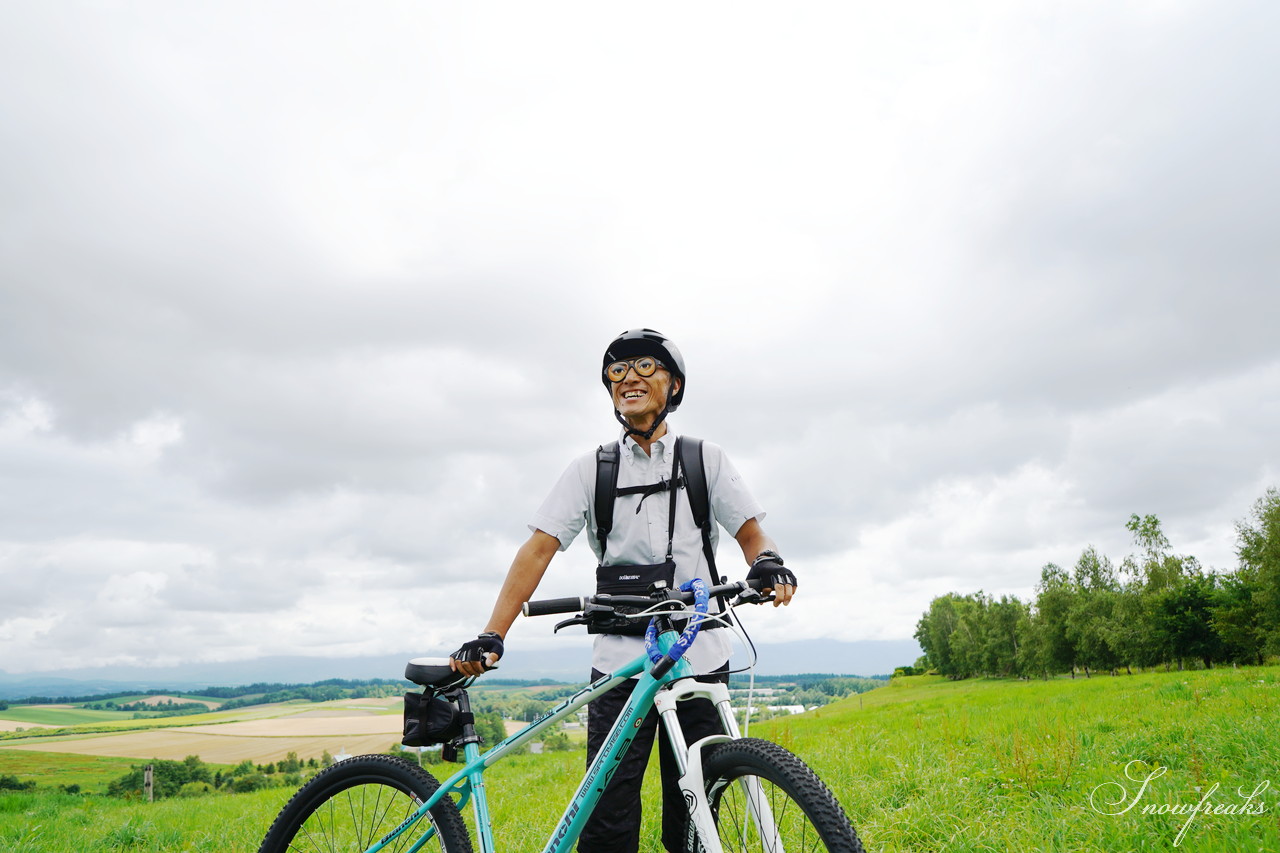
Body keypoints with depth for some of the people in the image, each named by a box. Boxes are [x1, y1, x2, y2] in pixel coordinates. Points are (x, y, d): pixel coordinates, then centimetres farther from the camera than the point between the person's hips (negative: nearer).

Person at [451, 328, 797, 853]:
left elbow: (749, 532, 7)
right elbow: (538, 549, -1)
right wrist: (491, 637, -10)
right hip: (620, 664, 0)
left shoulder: (706, 460, 7)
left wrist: (767, 562, -18)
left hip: (700, 659, 1)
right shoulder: (591, 470, 6)